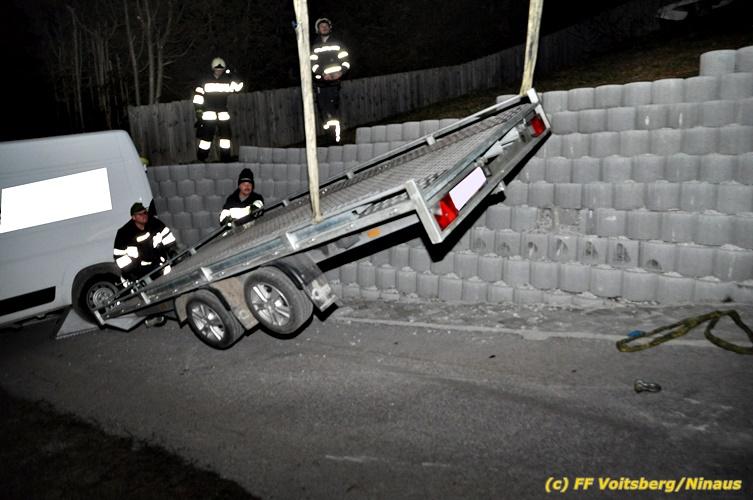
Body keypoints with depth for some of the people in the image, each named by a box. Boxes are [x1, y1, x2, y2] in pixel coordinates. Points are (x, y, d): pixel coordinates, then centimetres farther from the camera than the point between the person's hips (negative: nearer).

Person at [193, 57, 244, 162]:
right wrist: (198, 110, -7)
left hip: (223, 112, 3)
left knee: (225, 133, -2)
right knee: (207, 134, -7)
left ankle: (225, 157, 6)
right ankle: (201, 157, 2)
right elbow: (198, 94, -1)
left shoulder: (227, 81, 7)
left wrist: (229, 74, -7)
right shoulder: (206, 81, -1)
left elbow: (238, 85, -5)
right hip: (209, 112, -3)